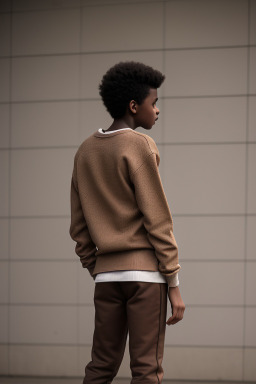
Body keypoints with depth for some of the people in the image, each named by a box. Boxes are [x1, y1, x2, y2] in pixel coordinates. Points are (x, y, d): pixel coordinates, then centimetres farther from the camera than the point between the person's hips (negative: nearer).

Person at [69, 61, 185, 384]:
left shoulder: (85, 151, 12)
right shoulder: (138, 146, -8)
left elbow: (78, 227, 13)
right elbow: (157, 221, -11)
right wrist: (174, 284, -9)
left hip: (106, 273, 6)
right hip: (145, 272, -6)